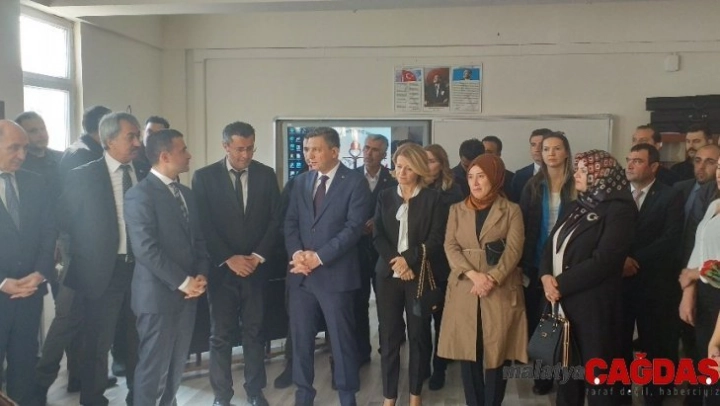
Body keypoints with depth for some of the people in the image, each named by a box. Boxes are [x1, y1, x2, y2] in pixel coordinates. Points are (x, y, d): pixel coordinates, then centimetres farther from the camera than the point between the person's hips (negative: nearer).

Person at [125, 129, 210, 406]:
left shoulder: (187, 194, 13)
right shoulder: (140, 194, -12)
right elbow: (145, 249, -19)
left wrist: (201, 275, -2)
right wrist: (183, 282, -15)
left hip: (187, 294, 7)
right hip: (158, 295, -7)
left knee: (177, 365, 14)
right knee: (154, 367, 2)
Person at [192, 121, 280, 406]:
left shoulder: (266, 175, 4)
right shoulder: (204, 177, -3)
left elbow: (275, 219, 3)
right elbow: (204, 226, -7)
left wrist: (259, 256, -8)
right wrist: (229, 259, -13)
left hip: (256, 267, 2)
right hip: (221, 269, -2)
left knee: (254, 332, 10)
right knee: (221, 335, 6)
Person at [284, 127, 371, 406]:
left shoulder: (355, 182, -6)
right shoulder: (301, 181, 11)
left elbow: (354, 227, -13)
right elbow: (290, 223, 9)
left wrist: (319, 256, -17)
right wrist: (296, 253, -10)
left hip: (335, 273, -5)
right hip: (301, 273, 5)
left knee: (342, 339, 6)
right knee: (301, 337, 12)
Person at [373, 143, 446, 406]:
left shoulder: (432, 199, 1)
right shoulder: (385, 197, 9)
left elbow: (436, 239, -6)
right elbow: (377, 236, 2)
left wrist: (409, 259, -17)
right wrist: (394, 262, -14)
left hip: (420, 275, -2)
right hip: (389, 274, 2)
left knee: (418, 334, 5)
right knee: (389, 334, 3)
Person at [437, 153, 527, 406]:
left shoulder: (511, 210, 5)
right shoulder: (457, 210, 11)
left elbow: (514, 250, -5)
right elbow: (450, 246, 1)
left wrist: (492, 278, -19)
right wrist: (473, 274, -15)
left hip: (501, 292, -2)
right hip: (464, 292, 2)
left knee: (497, 354, 2)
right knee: (467, 354, 4)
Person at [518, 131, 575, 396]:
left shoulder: (577, 186, -3)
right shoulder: (533, 186, 5)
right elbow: (523, 226, 2)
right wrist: (523, 265, -3)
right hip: (537, 265, 3)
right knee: (536, 319, 9)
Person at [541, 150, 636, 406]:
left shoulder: (619, 210, -11)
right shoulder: (578, 207, 14)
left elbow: (603, 260, -20)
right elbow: (552, 244, 10)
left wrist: (561, 284, -17)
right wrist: (546, 276, -9)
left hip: (593, 306, -7)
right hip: (562, 303, 7)